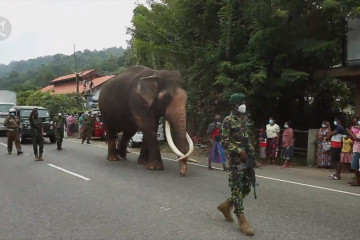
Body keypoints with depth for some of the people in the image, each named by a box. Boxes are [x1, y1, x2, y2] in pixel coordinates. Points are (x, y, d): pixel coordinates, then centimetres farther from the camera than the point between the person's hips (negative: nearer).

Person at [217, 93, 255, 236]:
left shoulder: (246, 120, 15)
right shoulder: (228, 120, -6)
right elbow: (224, 141, -10)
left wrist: (251, 153, 10)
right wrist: (239, 151, -18)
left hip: (247, 158, 8)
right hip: (236, 159, -7)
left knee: (247, 188, 10)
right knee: (237, 188, -5)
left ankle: (226, 205, 28)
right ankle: (242, 220, -1)